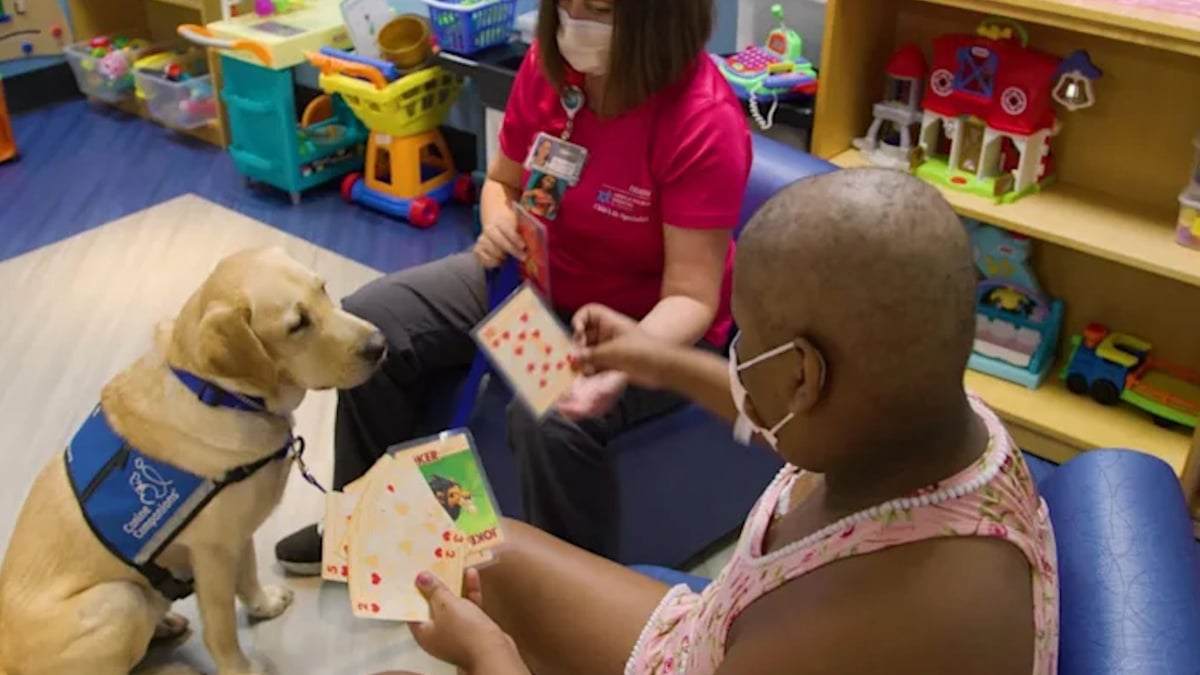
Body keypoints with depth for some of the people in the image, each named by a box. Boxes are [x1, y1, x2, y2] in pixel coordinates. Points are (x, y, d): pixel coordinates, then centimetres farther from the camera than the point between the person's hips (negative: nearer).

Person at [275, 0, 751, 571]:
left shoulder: (704, 121, -28)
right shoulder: (549, 63, -11)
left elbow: (691, 295, -27)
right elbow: (503, 182, 5)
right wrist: (499, 228, -19)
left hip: (646, 323, -6)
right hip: (538, 277, 7)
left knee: (551, 420, -35)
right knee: (370, 322, -3)